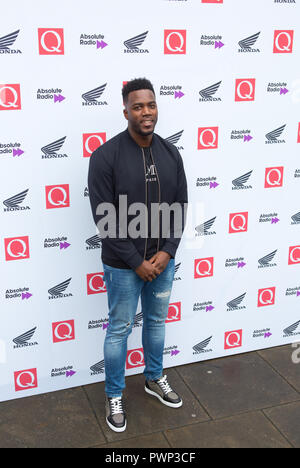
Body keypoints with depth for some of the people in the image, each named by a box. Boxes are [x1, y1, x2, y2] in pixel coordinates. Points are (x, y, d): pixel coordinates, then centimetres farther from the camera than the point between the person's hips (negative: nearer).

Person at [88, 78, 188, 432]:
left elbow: (180, 206, 3)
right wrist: (136, 261, -16)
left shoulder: (170, 153, 0)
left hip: (163, 261, 5)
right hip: (123, 266, -5)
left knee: (157, 322, 21)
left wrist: (167, 251, -8)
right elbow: (105, 218, -17)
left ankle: (154, 379, 44)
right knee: (120, 329, 10)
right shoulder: (106, 156, -16)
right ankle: (114, 396, 29)